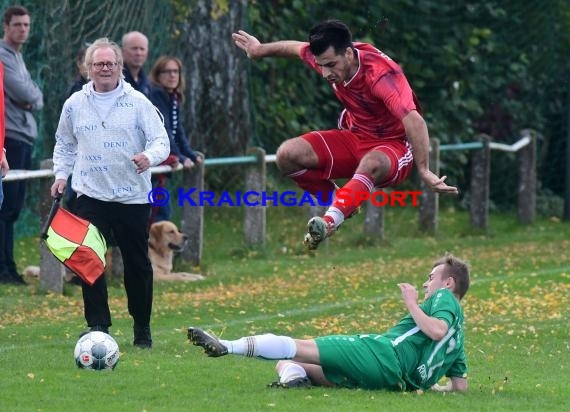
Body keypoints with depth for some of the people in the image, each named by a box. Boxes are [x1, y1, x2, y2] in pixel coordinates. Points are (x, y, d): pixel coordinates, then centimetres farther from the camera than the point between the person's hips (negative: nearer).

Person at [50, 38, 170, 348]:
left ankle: (142, 328, 20)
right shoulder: (75, 104, 7)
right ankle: (97, 326, -4)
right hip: (90, 195, 1)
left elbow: (161, 141, -4)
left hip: (133, 196, -1)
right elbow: (64, 144, 20)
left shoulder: (137, 102, -1)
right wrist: (61, 174, 8)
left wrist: (149, 157, -25)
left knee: (137, 263, 5)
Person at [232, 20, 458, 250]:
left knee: (371, 165, -43)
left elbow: (414, 121, -43)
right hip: (355, 137, 7)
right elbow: (296, 48, 13)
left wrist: (424, 170, -51)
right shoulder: (327, 57, -11)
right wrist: (260, 50, 29)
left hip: (393, 146, -7)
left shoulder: (380, 74, -32)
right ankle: (340, 203, 3)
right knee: (287, 155, -12)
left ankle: (330, 221, -59)